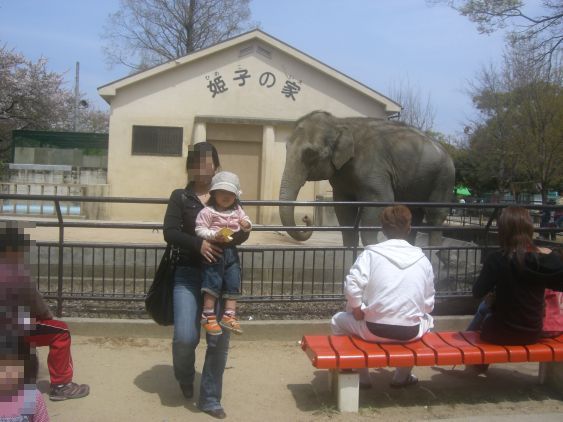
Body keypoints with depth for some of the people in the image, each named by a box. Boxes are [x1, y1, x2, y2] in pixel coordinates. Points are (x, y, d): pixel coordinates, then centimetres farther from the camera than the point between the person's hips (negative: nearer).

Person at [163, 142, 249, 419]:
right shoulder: (180, 197, 5)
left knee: (219, 339, -1)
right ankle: (185, 377, 24)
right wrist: (198, 243, -22)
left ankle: (210, 399, 17)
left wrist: (232, 237, -22)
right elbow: (170, 233, -7)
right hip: (188, 274, -1)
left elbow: (244, 231, 2)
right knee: (185, 337, -11)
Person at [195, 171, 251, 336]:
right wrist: (215, 235, -27)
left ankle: (229, 316, 10)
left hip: (231, 252, 6)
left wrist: (246, 224, -6)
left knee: (233, 285, 4)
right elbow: (199, 229, -13)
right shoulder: (208, 211, -9)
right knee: (213, 283, -5)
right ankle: (208, 315, 4)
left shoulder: (237, 211, 8)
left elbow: (246, 221, 19)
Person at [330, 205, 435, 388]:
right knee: (428, 320, 37)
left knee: (338, 321, 25)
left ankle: (361, 376, 23)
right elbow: (428, 304, 8)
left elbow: (352, 286, -15)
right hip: (410, 333, 3)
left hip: (374, 330, -2)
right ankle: (402, 376, 37)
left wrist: (358, 311, 2)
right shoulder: (422, 259, 4)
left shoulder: (371, 253, -4)